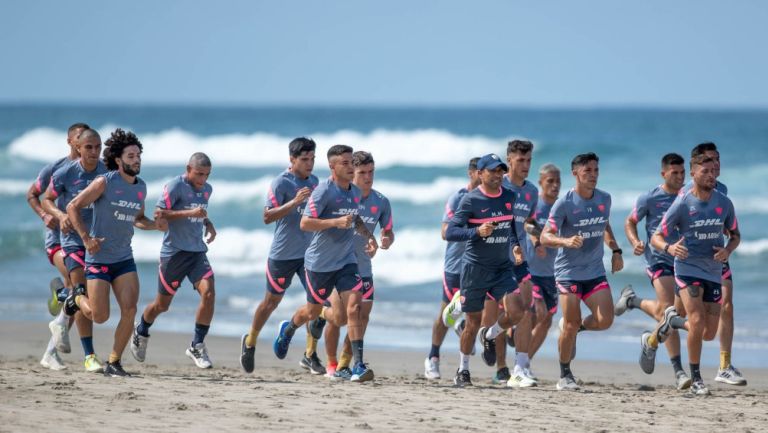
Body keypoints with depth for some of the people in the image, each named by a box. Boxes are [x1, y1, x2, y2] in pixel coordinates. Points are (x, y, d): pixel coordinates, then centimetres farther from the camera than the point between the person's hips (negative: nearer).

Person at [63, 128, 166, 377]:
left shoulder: (140, 188, 7)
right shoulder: (105, 182, -12)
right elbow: (73, 207, -9)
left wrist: (155, 225, 2)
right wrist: (86, 238, -16)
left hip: (124, 259, 5)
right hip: (99, 258, -5)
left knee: (130, 309, -13)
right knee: (100, 317, -5)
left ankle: (114, 362, 0)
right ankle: (77, 299, 29)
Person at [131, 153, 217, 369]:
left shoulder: (207, 190, 11)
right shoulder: (175, 186, -11)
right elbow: (158, 213, -18)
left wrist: (208, 224, 10)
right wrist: (189, 213, -25)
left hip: (198, 252, 5)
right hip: (174, 252, -5)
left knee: (209, 293, -18)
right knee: (162, 304, 7)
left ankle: (197, 345, -8)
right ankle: (141, 332, 39)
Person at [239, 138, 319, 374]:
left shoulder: (314, 182, 10)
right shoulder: (280, 183, -12)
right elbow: (267, 216, -22)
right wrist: (294, 202, -31)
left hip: (309, 252, 5)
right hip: (283, 254, -5)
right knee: (271, 301, 9)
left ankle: (310, 355, -1)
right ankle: (250, 341, 33)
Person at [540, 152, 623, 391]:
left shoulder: (604, 199, 6)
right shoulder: (564, 203, -11)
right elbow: (545, 237, -13)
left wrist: (616, 250, 13)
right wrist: (566, 241, -32)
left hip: (595, 271, 4)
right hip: (568, 271, -4)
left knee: (605, 320, -10)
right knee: (571, 325, -7)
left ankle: (576, 327, 23)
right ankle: (565, 375, 11)